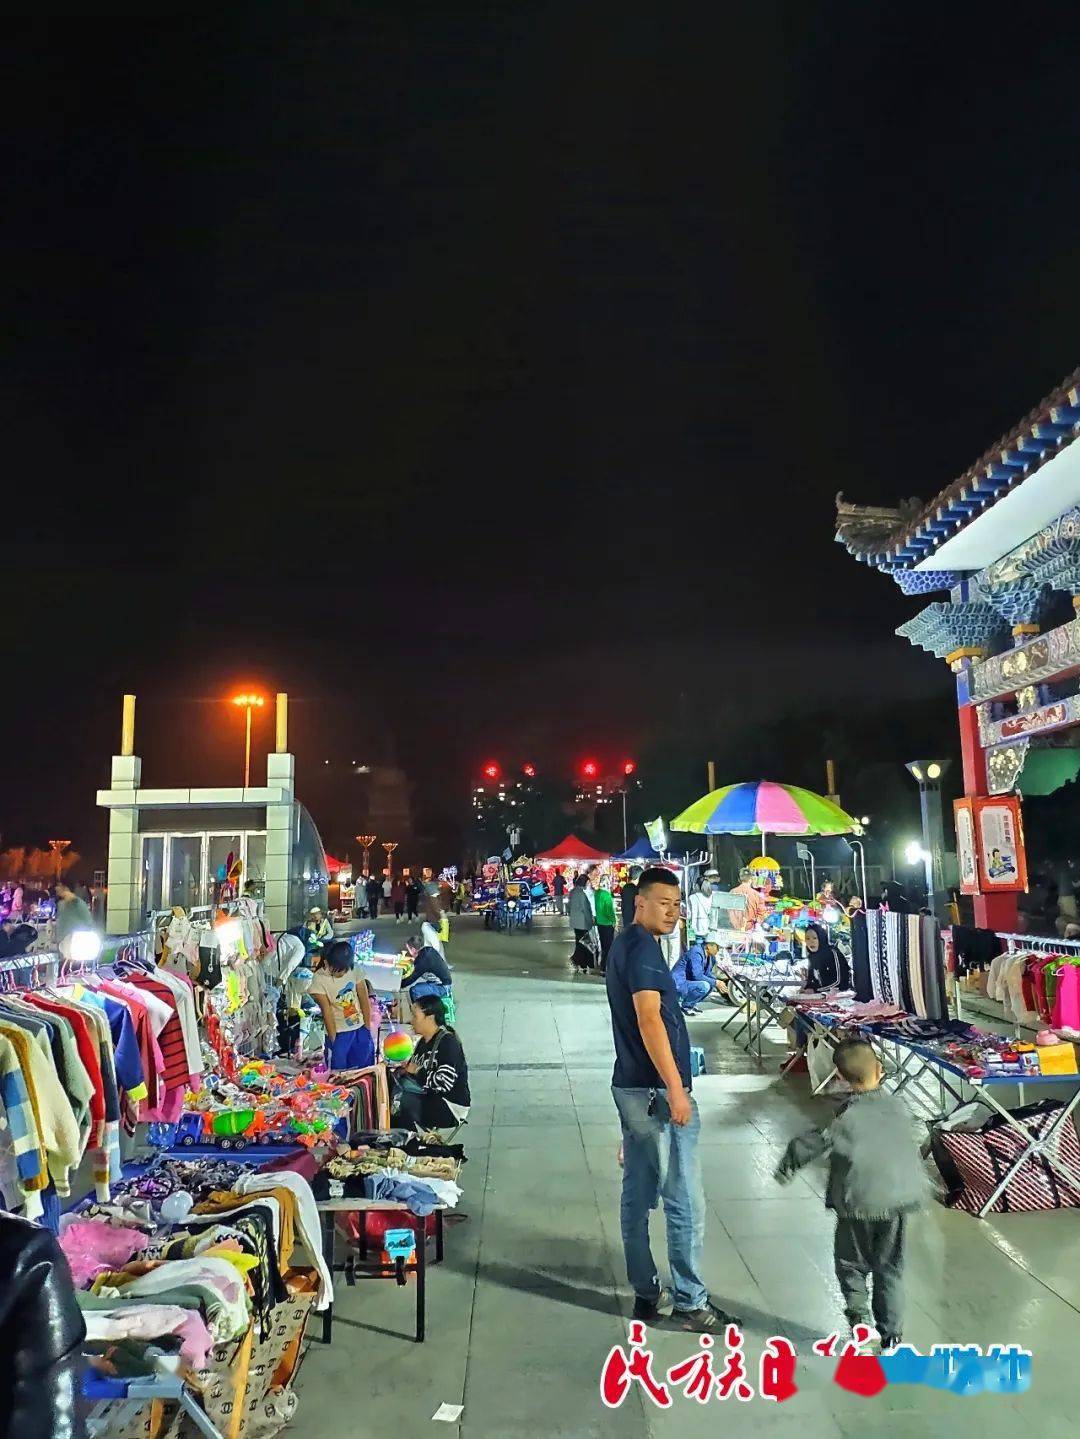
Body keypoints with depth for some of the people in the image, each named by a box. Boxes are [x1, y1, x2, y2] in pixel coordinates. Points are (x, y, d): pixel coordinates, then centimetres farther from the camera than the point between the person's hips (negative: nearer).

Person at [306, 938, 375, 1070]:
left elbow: (364, 999, -1)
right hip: (339, 1033, -3)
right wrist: (333, 1040, -13)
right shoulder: (318, 980, -17)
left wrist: (368, 1028, 1)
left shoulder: (355, 969, -9)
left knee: (366, 1070, 13)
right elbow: (327, 1012, -15)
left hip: (360, 1028, 3)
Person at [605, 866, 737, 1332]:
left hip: (631, 1087, 10)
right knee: (685, 1202, 0)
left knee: (638, 1196, 14)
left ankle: (645, 1294, 23)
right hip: (656, 1089, -10)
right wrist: (675, 1089, -21)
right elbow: (649, 1020, -23)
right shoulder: (643, 948, -16)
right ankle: (689, 1302, 9)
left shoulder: (624, 945, 15)